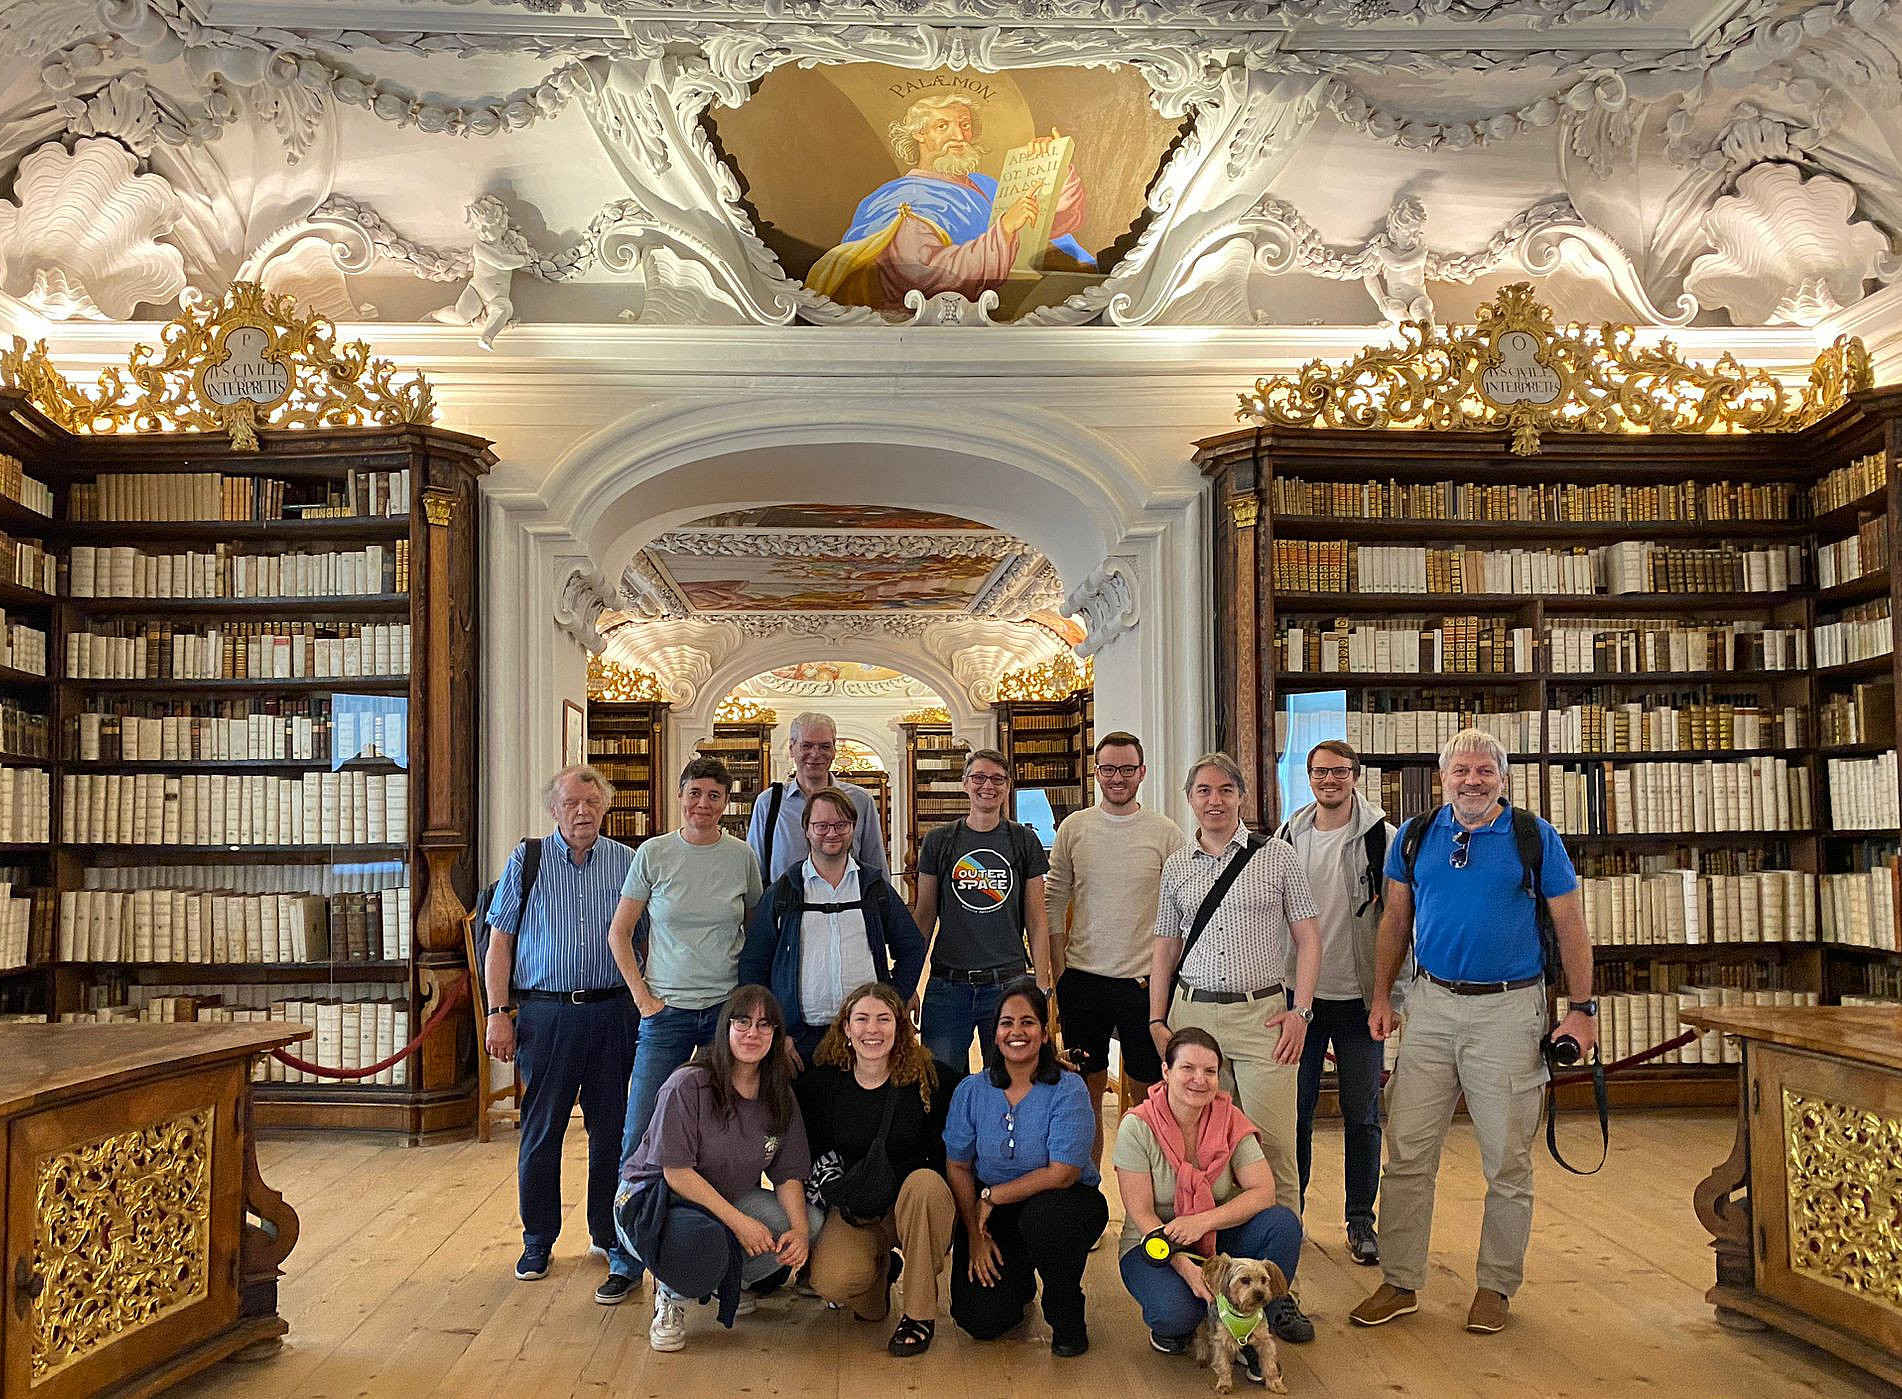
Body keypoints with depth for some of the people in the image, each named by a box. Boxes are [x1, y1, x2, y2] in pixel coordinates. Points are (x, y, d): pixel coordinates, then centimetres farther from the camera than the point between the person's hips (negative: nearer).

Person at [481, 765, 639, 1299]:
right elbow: (500, 940, 4)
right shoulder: (527, 860, 4)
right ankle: (538, 1240, 23)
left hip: (612, 1013, 1)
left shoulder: (627, 862, 6)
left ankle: (611, 1238, 20)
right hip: (546, 1013, -1)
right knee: (541, 1131, 7)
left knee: (611, 1130, 6)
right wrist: (498, 1013, -3)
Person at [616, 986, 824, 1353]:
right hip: (655, 1198, -6)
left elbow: (788, 1173, -1)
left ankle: (729, 1281, 10)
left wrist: (799, 1229, -20)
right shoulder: (688, 1085, -20)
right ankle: (671, 1295, -1)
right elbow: (676, 1172, -21)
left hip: (731, 1198, 6)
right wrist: (738, 1221, -27)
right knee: (702, 1241, -41)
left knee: (813, 1222, -17)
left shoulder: (779, 1096, -1)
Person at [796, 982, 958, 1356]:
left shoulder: (930, 1078, -8)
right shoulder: (821, 1082, -2)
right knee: (830, 1282, -27)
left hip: (917, 1207, -1)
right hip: (855, 1209, 1)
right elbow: (812, 1155, 5)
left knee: (923, 1184, -35)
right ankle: (878, 1269, 11)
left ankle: (918, 1314, -18)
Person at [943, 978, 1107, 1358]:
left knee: (1042, 1215, -39)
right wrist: (975, 1235, -7)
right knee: (981, 1321, -12)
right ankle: (1018, 1278, 26)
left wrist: (991, 1196, -15)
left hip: (1063, 1202, -3)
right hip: (992, 1213, 3)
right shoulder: (972, 1091, -5)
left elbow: (1062, 1173, -21)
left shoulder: (1068, 1091, -16)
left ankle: (1066, 1313, -8)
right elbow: (958, 1166, 1)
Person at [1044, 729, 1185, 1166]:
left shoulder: (1166, 833, -2)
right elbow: (1053, 904, 6)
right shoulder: (1074, 828, 3)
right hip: (1083, 978, 1)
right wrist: (1058, 971, 1)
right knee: (1087, 1087, 9)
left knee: (1145, 1089, 6)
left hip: (1143, 980, -1)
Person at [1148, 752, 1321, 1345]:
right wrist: (1157, 1020, 8)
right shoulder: (1176, 867, 12)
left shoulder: (1276, 856, 5)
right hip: (1193, 1012, 2)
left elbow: (1308, 938, 6)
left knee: (1274, 1151, -6)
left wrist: (1300, 1010, -4)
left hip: (1263, 1013, -2)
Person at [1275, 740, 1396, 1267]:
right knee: (1294, 1112, 7)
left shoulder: (1382, 838, -5)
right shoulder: (1288, 838, 3)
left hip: (1358, 998, -2)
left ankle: (1361, 1222, 21)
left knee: (1362, 1115, 7)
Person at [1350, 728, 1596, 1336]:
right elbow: (1395, 921, 12)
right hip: (1431, 1005, 2)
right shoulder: (1414, 837, 6)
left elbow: (1569, 926, 2)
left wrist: (1581, 1008, -2)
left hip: (1509, 1010, -2)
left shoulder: (1534, 837, -2)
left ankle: (1496, 1286, 23)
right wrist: (1381, 998, 7)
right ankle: (1400, 1283, 14)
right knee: (1407, 1151, 3)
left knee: (1507, 1160, 7)